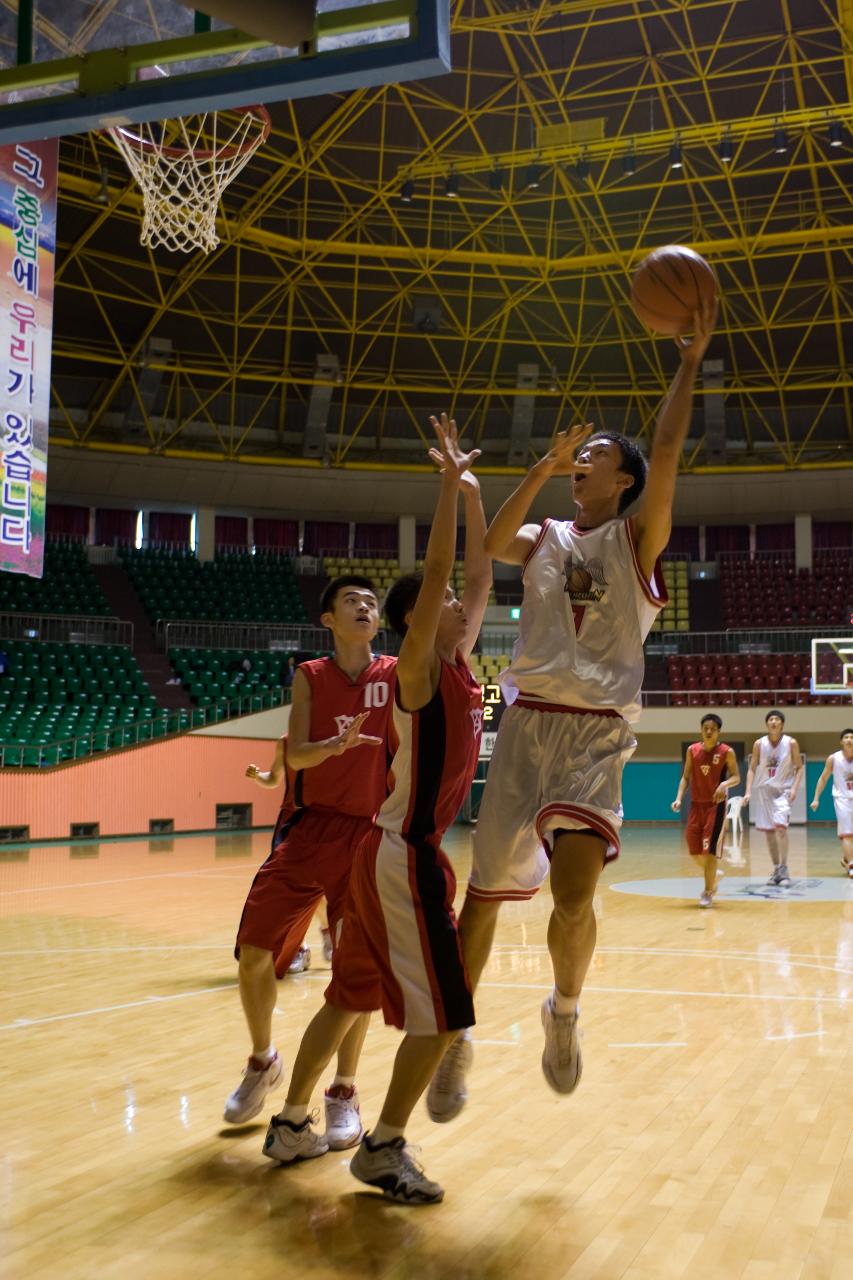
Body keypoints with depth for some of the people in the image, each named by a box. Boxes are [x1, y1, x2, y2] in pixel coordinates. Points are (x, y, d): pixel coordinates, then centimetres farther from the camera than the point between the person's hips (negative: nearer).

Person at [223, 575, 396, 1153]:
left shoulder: (397, 675, 3)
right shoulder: (309, 676, 4)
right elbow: (295, 755, -8)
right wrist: (336, 744, -27)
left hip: (369, 832, -1)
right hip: (311, 825, 1)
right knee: (254, 954, 0)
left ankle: (344, 1091, 16)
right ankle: (263, 1060, 28)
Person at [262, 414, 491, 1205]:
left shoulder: (456, 666, 10)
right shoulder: (418, 670, -12)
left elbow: (480, 577, 15)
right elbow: (435, 573, -24)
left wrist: (471, 492, 13)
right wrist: (450, 483, -22)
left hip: (394, 853, 9)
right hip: (404, 856, -9)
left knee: (350, 995, 16)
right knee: (440, 1011, -5)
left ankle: (291, 1125, 26)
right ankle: (383, 1149, 4)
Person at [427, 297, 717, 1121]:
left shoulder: (636, 541, 8)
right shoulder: (544, 539, 16)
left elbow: (666, 452, -7)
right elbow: (491, 544, -5)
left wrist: (690, 363, -7)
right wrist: (545, 464, -5)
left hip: (597, 734, -3)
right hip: (527, 724, 3)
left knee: (573, 893, -21)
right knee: (485, 894, 6)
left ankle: (564, 1012, 10)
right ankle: (455, 1038, 26)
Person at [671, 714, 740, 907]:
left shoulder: (726, 752, -7)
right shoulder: (692, 750, 3)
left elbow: (736, 777, -7)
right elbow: (686, 777, 7)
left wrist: (725, 784, -29)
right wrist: (679, 799, -6)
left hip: (716, 804, -4)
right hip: (696, 804, 4)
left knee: (710, 849, -9)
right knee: (695, 850, 6)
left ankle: (708, 892, 1)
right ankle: (712, 878, 33)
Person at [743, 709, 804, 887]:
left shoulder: (791, 743, -5)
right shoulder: (759, 744, 0)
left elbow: (799, 767, 0)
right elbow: (752, 769, 3)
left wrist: (794, 787, -13)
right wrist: (748, 791, -7)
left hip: (783, 790, -3)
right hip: (764, 790, 3)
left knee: (780, 826, -19)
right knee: (768, 830, 7)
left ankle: (784, 870, -14)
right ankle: (776, 869, 20)